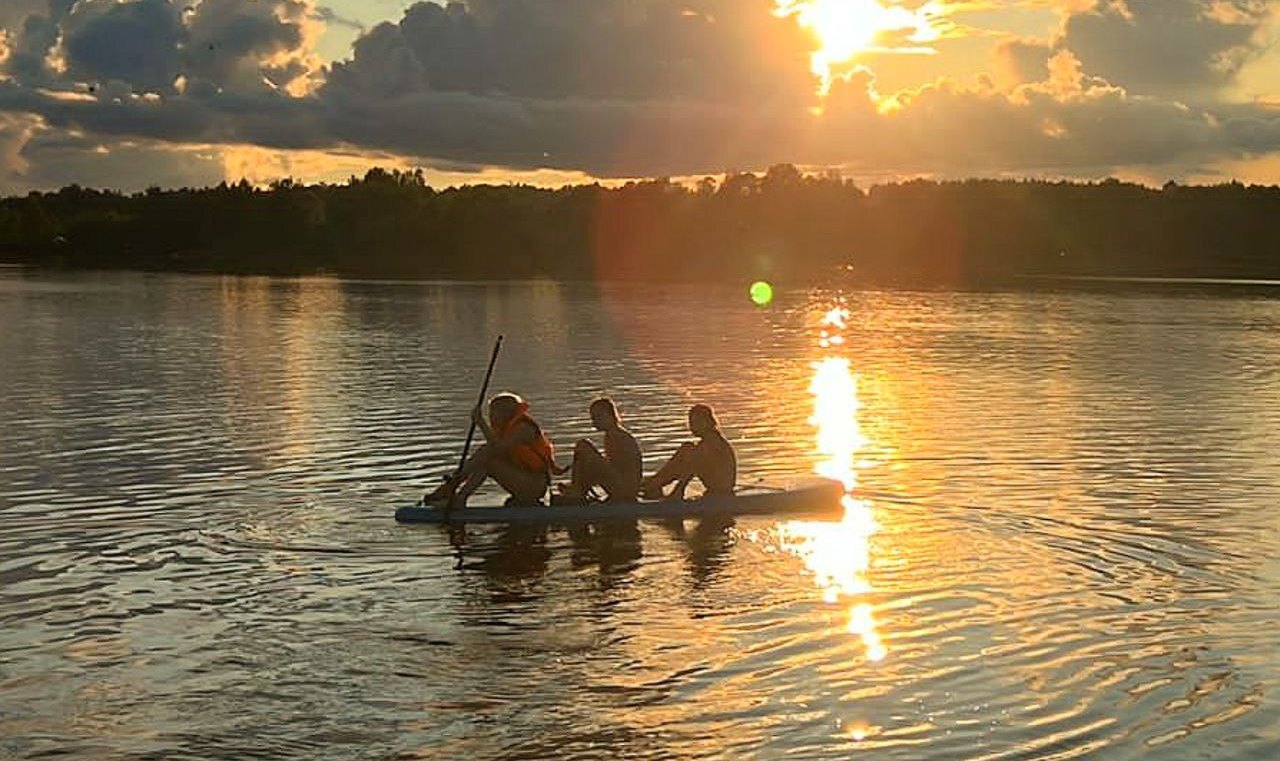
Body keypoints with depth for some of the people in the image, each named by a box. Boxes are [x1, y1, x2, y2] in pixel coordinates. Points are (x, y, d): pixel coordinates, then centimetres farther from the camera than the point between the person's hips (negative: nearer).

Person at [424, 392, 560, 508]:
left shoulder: (524, 428, -15)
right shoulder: (504, 429, 12)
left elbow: (498, 448, -29)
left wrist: (481, 423, -25)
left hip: (536, 486, -9)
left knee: (486, 459, -19)